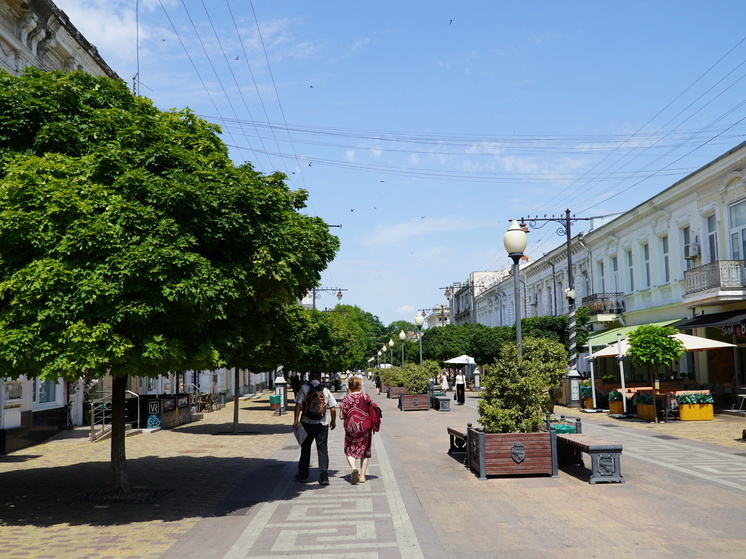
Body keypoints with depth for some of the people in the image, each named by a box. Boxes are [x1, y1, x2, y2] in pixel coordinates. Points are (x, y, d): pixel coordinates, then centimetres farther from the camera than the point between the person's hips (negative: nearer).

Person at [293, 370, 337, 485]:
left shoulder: (304, 388, -1)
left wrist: (296, 420, -10)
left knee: (305, 448, 13)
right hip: (322, 424, 1)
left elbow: (298, 404, -10)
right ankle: (324, 477, -1)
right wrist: (333, 421, 15)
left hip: (307, 424, 0)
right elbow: (333, 408, 2)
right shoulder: (325, 390, 3)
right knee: (323, 449, 4)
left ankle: (303, 475, 22)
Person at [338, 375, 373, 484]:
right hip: (365, 428, 1)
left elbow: (341, 416, -4)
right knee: (365, 450, 13)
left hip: (351, 428, -1)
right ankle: (362, 475, 13)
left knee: (350, 450, 10)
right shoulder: (366, 397, -4)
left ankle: (353, 468, -17)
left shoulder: (345, 399, -5)